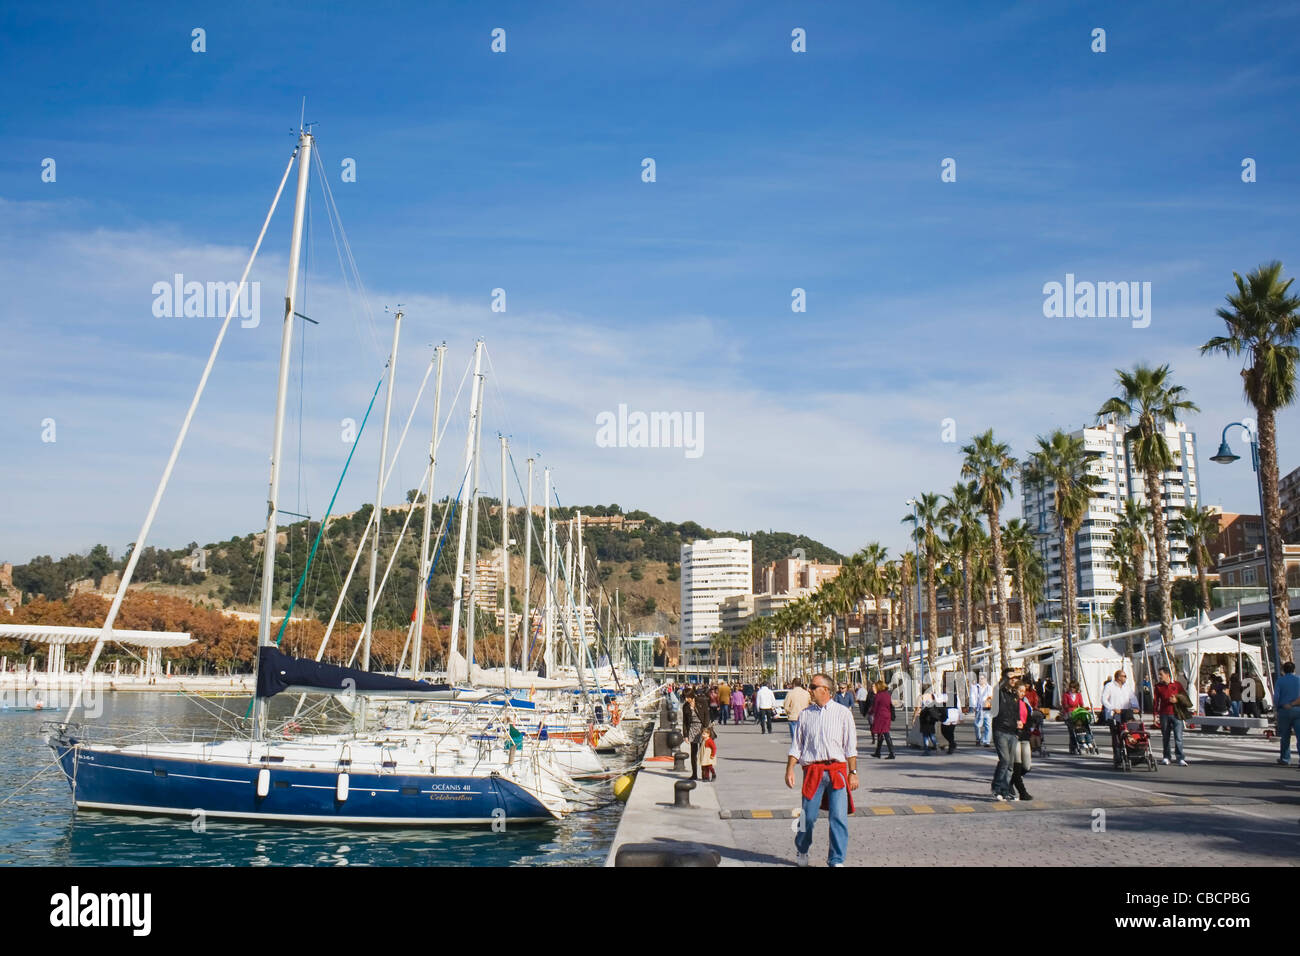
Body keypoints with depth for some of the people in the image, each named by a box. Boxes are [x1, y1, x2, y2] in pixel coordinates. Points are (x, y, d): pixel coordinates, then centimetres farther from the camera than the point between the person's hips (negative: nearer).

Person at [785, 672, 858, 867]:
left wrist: (853, 773, 3)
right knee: (808, 816, 2)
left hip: (837, 770, -1)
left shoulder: (843, 713, 5)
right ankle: (801, 850, 28)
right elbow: (796, 744, 12)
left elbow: (850, 747, 7)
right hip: (812, 769, 1)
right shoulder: (806, 714, 10)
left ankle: (837, 860, 7)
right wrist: (790, 769, 3)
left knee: (839, 817, -6)